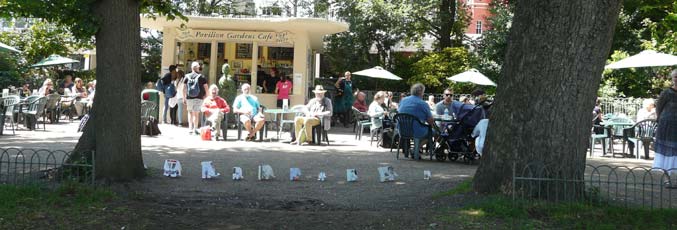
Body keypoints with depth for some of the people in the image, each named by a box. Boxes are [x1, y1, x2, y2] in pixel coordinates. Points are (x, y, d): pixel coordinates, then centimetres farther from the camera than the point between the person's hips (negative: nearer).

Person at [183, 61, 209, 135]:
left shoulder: (187, 77, 2)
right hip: (198, 98, -2)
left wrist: (184, 98, 9)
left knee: (190, 112, 17)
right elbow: (206, 88, -4)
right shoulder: (201, 77, -3)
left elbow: (184, 89, 2)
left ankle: (190, 128, 9)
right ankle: (195, 128, 5)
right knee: (196, 113, 6)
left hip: (189, 98, 2)